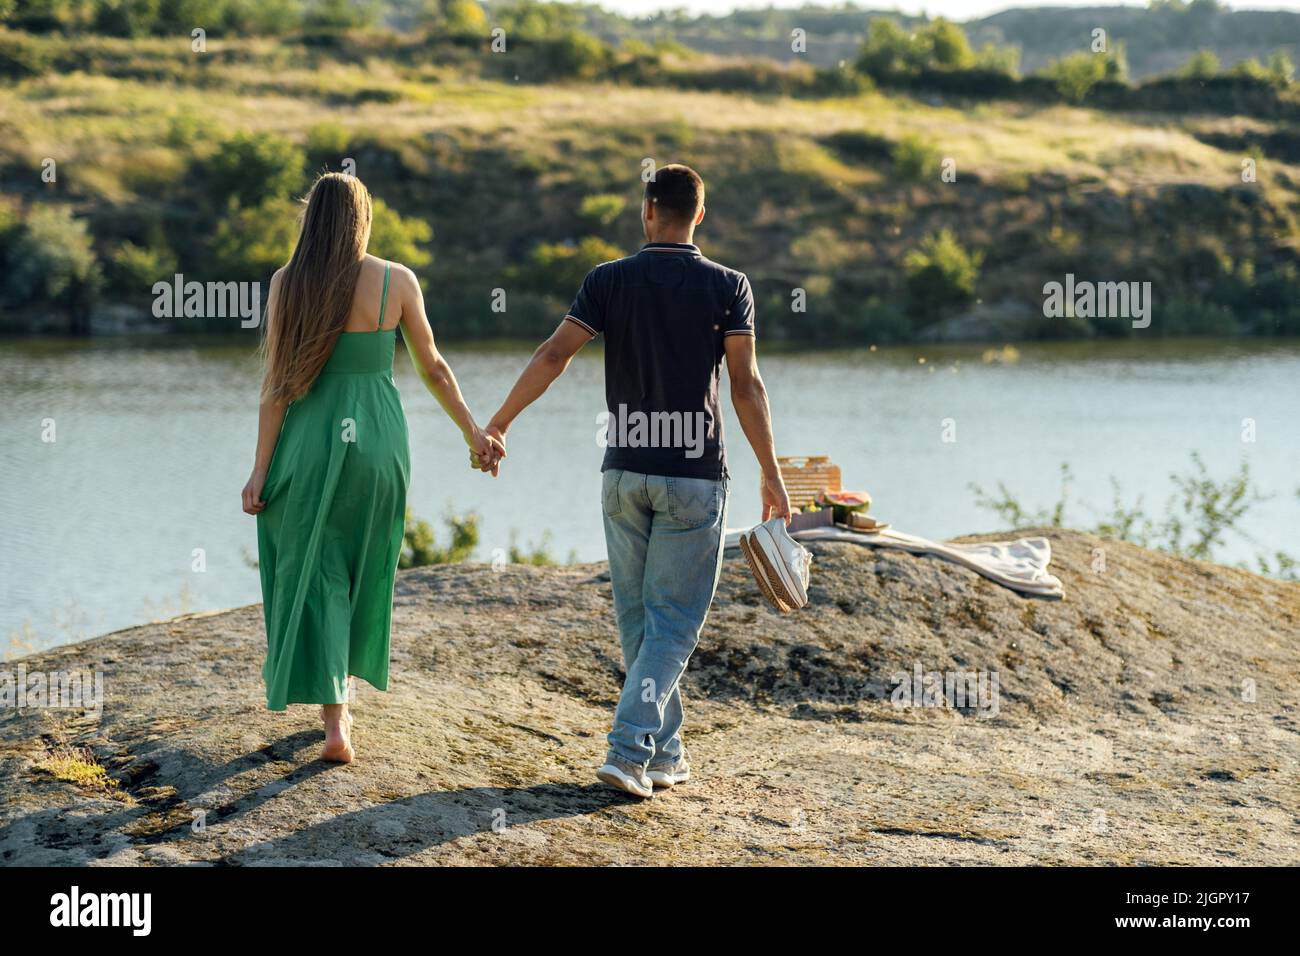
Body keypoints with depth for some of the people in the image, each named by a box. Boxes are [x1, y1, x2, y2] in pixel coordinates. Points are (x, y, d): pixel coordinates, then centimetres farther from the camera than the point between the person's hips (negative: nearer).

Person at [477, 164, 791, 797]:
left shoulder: (610, 280, 0)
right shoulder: (726, 286, -4)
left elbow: (553, 355, -6)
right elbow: (745, 384, -7)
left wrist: (498, 424, 1)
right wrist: (771, 473, -1)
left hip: (624, 472, 2)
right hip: (695, 476, -2)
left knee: (637, 618, 14)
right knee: (674, 622, 1)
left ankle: (665, 753, 18)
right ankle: (629, 750, -12)